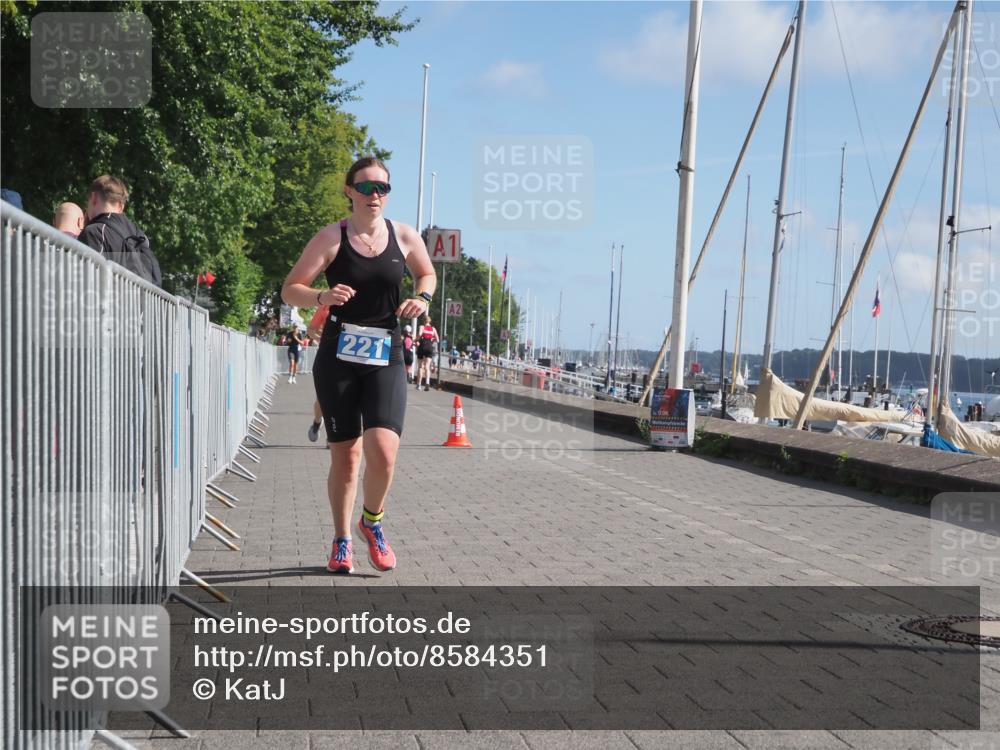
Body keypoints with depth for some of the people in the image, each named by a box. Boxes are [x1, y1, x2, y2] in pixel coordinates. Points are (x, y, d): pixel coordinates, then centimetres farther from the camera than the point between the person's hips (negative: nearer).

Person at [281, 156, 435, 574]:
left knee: (383, 450, -16)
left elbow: (427, 274, 22)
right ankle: (342, 541, 24)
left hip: (385, 357, 1)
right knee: (345, 454, 4)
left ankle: (372, 522, 13)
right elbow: (289, 290, -3)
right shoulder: (332, 238, -3)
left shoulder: (404, 237, 3)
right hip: (337, 357, -1)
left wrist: (422, 298, 0)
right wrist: (322, 297, -24)